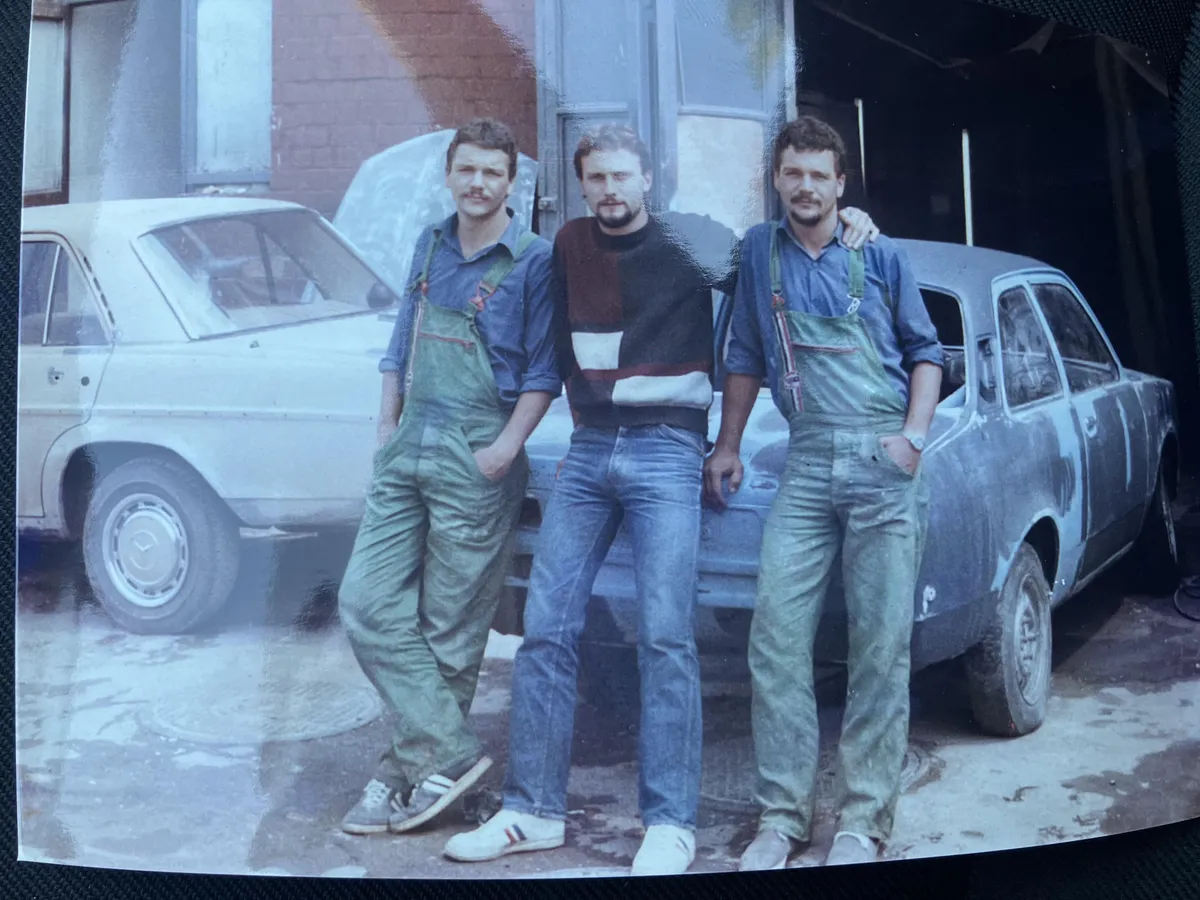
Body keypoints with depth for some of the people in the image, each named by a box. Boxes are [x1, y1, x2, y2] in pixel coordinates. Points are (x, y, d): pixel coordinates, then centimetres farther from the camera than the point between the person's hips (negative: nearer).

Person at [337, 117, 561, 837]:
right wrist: (388, 427, 12)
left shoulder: (533, 260, -4)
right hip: (407, 452, 6)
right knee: (367, 604, -1)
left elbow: (543, 372, -6)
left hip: (476, 461, -6)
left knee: (450, 630, 1)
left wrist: (505, 449, -16)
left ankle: (413, 771, 11)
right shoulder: (430, 247, 14)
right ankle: (450, 752, 4)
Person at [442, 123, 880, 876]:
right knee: (546, 628, 2)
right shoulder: (570, 246, 11)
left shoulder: (690, 240, -1)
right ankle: (534, 811, 11)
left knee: (665, 636, -8)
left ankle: (671, 824, -1)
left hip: (667, 452, -4)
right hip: (588, 449, 5)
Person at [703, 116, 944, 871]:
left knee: (882, 646, -2)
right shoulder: (761, 250, 12)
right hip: (807, 467, 2)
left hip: (884, 464, -2)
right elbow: (746, 357, 18)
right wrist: (728, 446, 16)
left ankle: (865, 822, 5)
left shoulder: (881, 256, 7)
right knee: (776, 638, -7)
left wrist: (914, 435, -4)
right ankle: (783, 816, 1)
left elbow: (926, 352, 10)